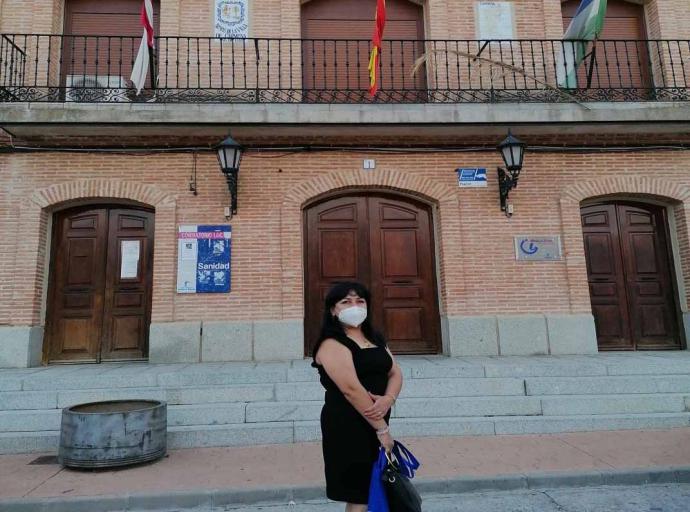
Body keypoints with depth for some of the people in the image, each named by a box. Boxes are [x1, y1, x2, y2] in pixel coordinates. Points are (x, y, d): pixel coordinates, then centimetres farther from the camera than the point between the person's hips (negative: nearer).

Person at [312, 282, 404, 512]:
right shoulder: (332, 344, -13)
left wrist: (388, 399, -13)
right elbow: (351, 389, -21)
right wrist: (382, 428, -19)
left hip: (376, 422, 8)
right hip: (347, 426, -7)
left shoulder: (375, 338, 13)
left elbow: (395, 373, 8)